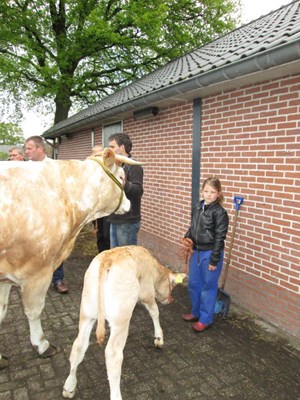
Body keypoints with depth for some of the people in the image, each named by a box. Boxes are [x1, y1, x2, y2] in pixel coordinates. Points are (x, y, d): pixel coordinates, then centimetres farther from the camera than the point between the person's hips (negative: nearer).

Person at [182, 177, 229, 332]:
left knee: (208, 287, 6)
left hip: (210, 253, -7)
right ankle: (196, 312, 36)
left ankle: (206, 319, 21)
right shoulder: (197, 208, 5)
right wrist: (188, 237, -2)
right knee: (193, 284, 17)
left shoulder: (220, 212, -15)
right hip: (196, 251, 7)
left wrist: (214, 260, -15)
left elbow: (219, 238, -15)